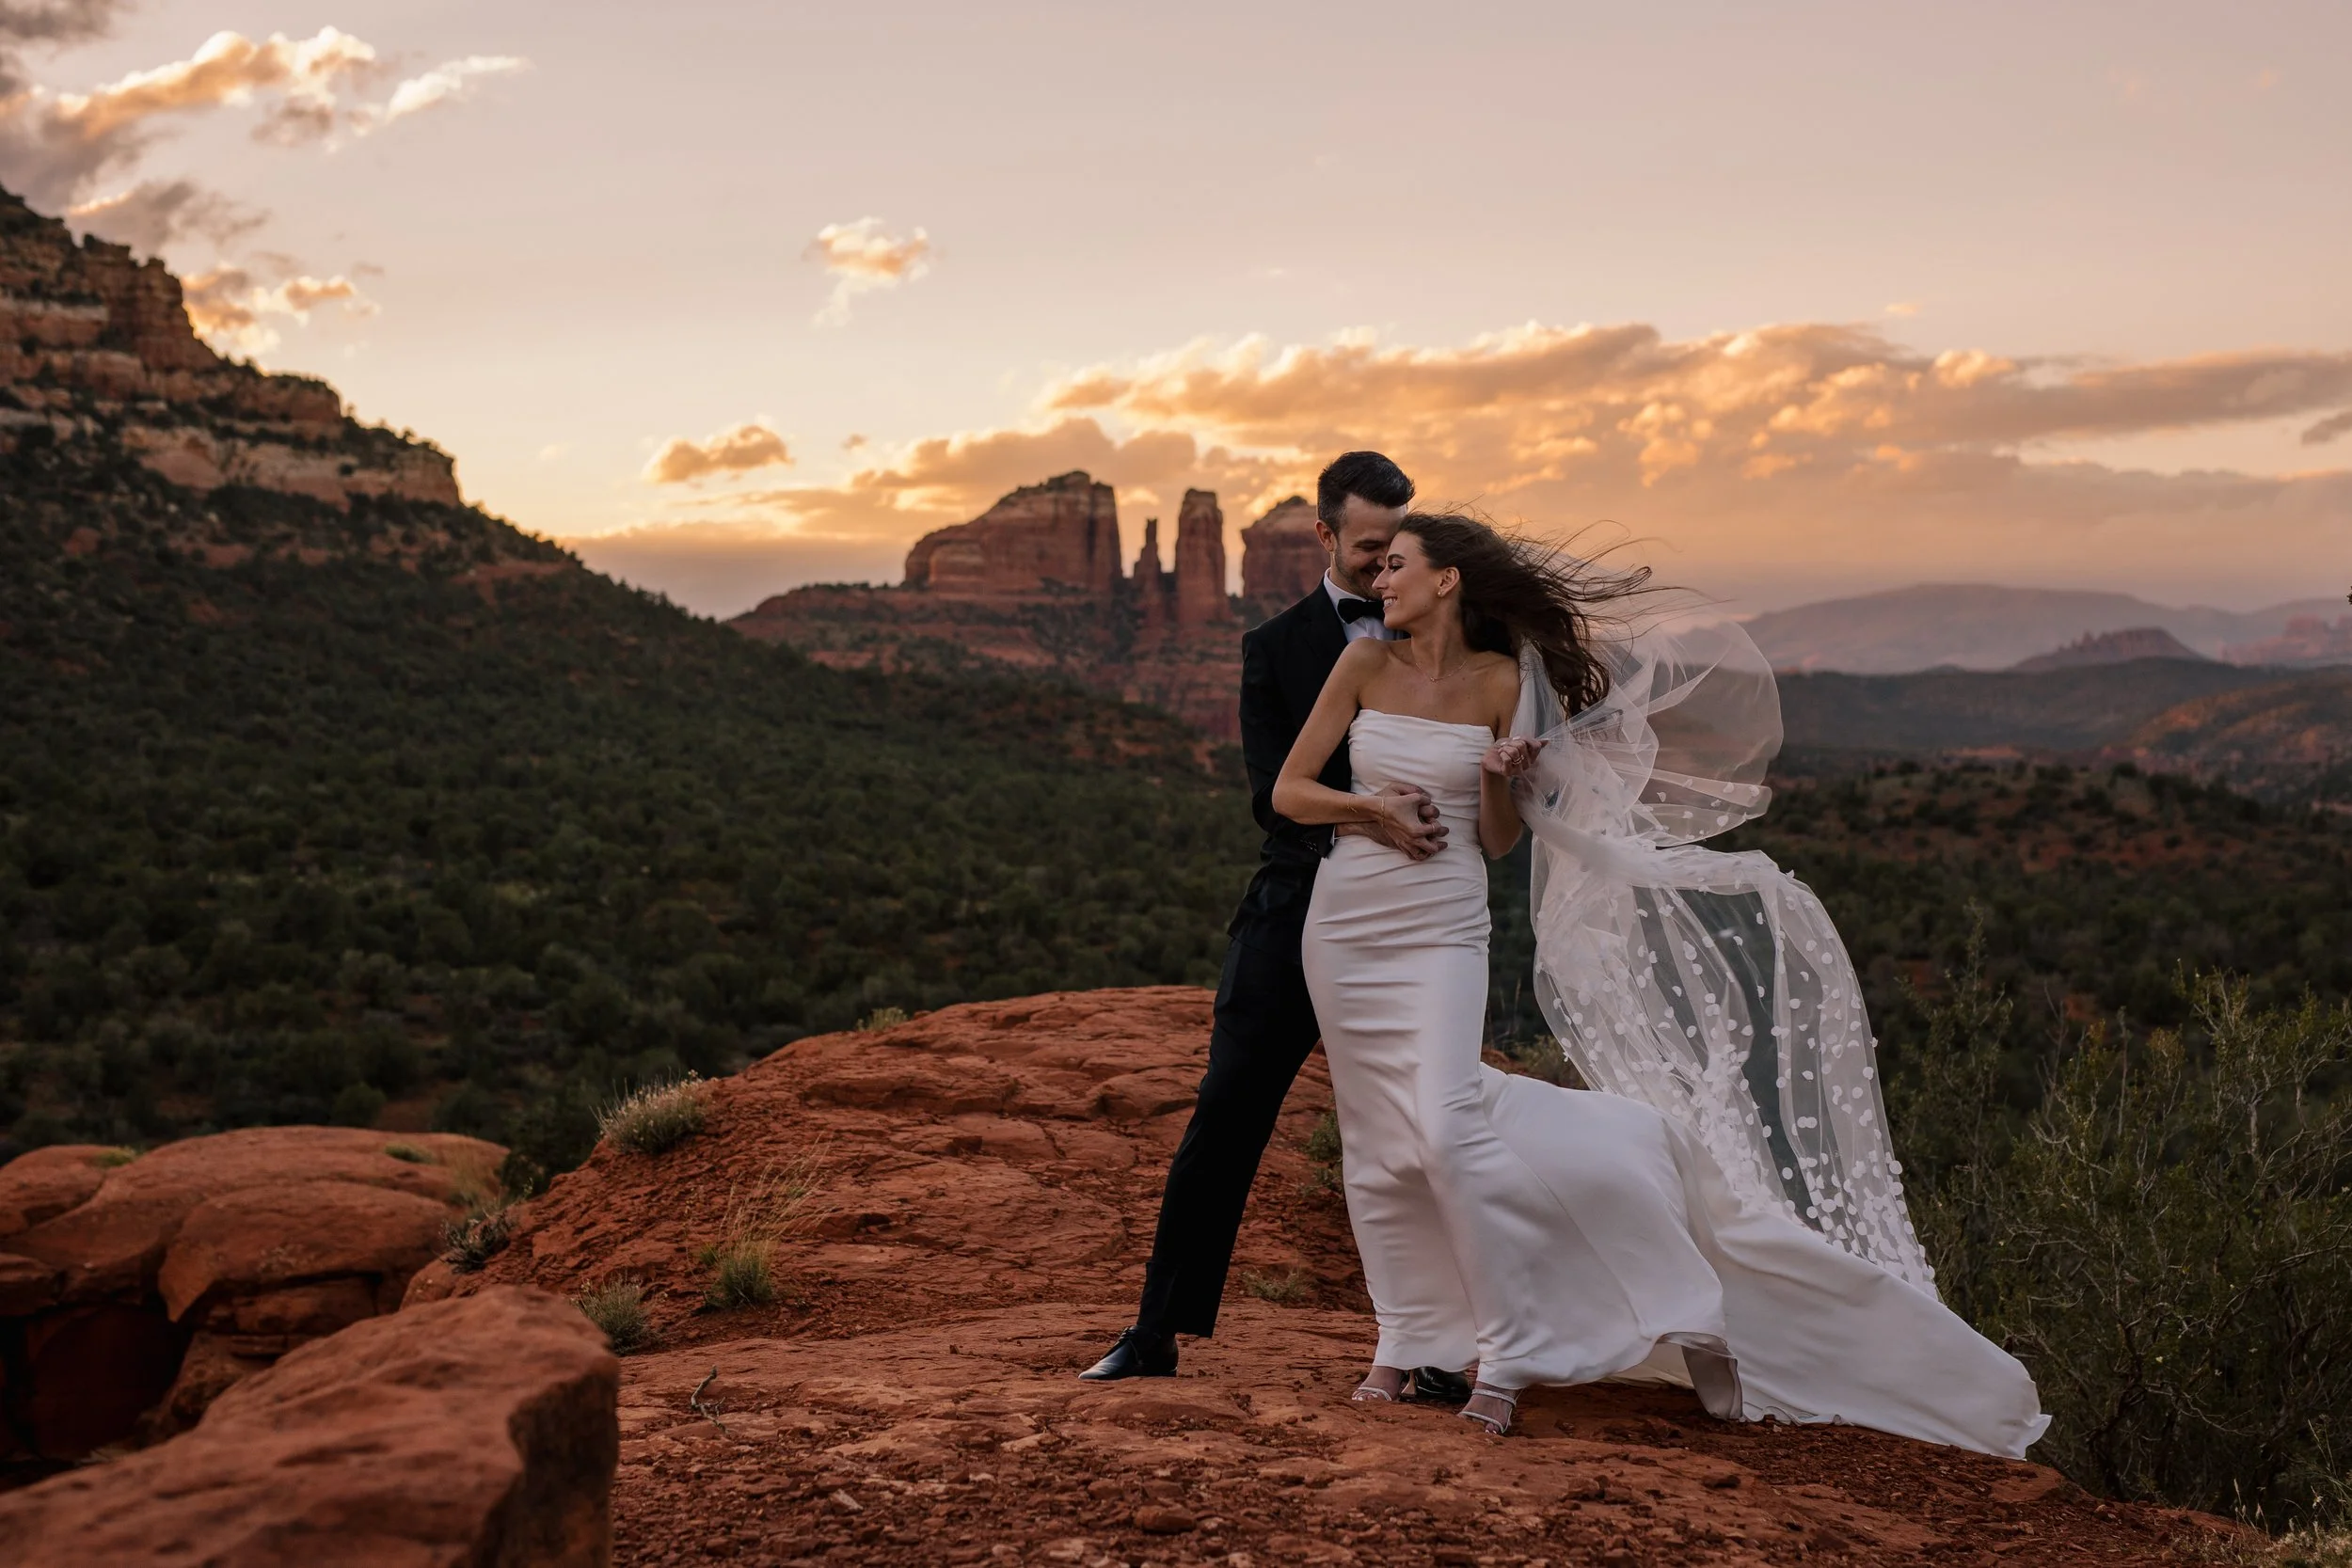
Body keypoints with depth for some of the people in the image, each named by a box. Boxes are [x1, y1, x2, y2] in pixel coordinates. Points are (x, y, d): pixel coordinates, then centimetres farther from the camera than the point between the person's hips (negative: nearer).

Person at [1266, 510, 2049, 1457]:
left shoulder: (1501, 682, -2)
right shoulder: (1364, 665, 2)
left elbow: (1499, 839, 1)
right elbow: (1287, 790, 4)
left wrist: (1502, 778, -17)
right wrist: (1369, 806, -10)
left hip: (1441, 930, -3)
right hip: (1344, 924, 3)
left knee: (1447, 1124, -17)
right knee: (1375, 1138, 7)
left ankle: (1509, 1349, -5)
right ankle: (1405, 1338, 21)